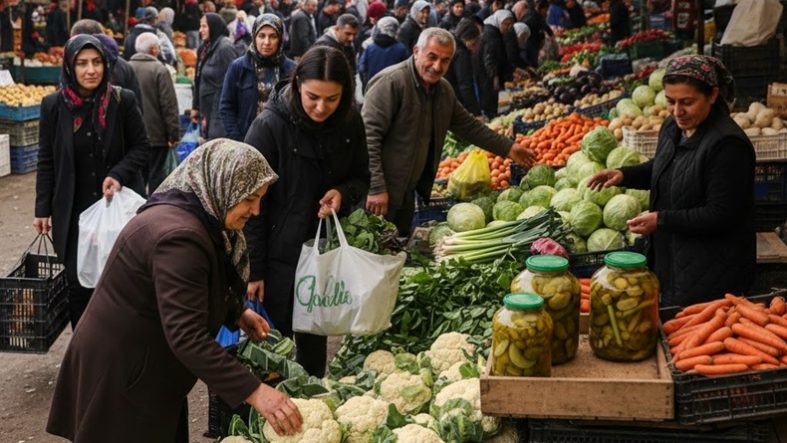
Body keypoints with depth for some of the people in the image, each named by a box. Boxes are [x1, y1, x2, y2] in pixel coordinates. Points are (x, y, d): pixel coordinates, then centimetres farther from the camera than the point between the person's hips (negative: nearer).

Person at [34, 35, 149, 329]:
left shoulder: (123, 101, -6)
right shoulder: (54, 106, -2)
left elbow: (141, 147, 3)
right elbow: (46, 162, 4)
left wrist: (119, 174, -15)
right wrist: (43, 209, 3)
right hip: (73, 211, 1)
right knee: (78, 283, 0)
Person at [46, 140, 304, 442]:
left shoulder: (196, 217, 1)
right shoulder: (178, 236, -29)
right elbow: (188, 338, -35)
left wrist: (237, 313, 4)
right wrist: (254, 391, -35)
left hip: (149, 367, 10)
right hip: (120, 373, -9)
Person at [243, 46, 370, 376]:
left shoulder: (349, 124, -3)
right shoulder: (270, 126, -17)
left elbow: (361, 178, 12)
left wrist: (343, 194, -13)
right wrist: (253, 270, -14)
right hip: (280, 254, -4)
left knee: (315, 342, 17)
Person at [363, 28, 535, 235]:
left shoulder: (444, 90, 9)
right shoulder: (391, 82, -18)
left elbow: (468, 125, 24)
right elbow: (369, 135, -22)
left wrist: (508, 148, 22)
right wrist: (376, 188, -26)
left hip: (407, 192, 8)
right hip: (380, 194, -8)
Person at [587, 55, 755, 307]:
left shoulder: (728, 145, -22)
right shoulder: (672, 127, 4)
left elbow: (721, 215, -22)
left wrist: (661, 220, -23)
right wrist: (624, 175, 5)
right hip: (669, 258, 8)